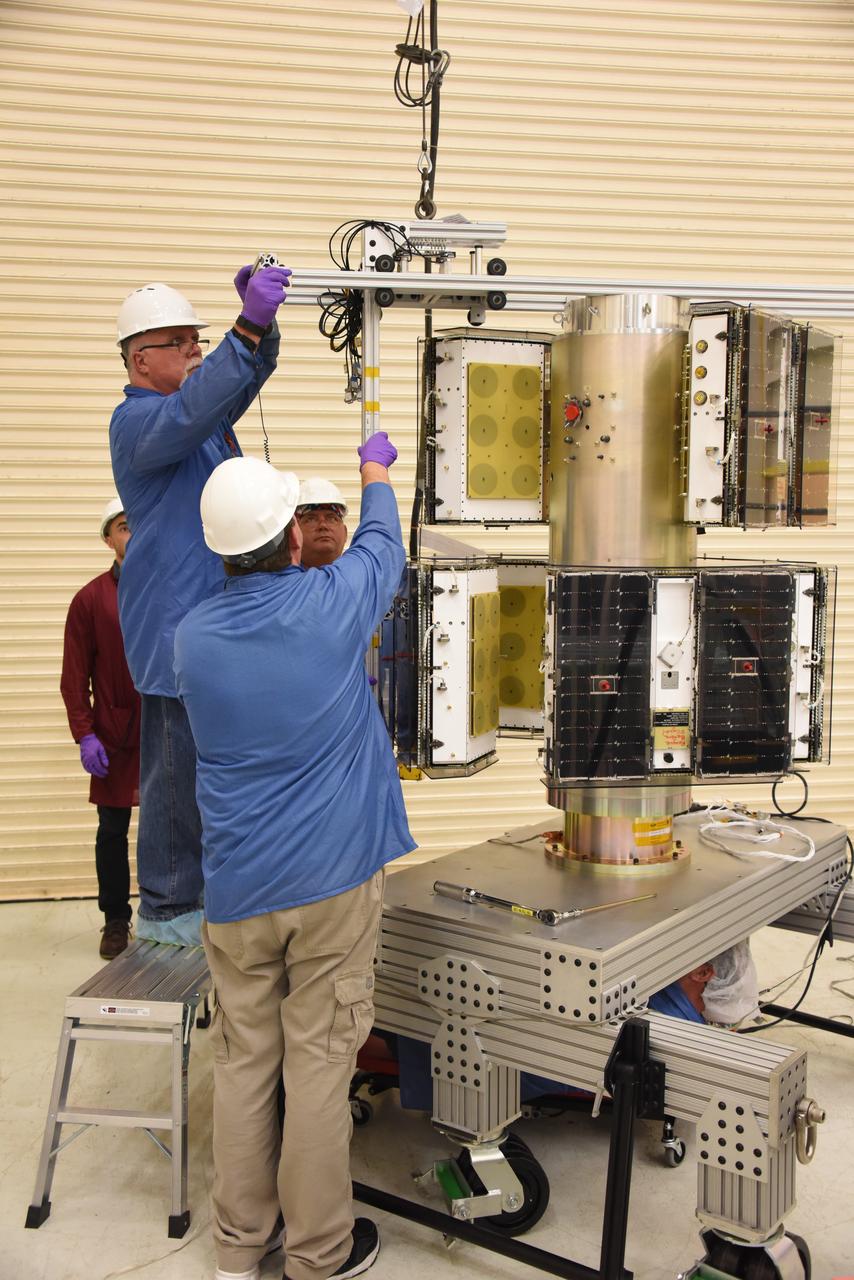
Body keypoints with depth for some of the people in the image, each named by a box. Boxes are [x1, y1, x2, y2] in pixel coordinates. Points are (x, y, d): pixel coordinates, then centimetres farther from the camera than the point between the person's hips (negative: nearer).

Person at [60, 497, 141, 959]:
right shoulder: (90, 599, 0)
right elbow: (74, 677, 0)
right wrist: (85, 735, -7)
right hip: (115, 736, 0)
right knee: (113, 830, 7)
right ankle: (116, 921, 21)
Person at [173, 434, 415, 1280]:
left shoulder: (193, 636, -1)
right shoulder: (330, 605, -10)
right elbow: (383, 547, 12)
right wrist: (375, 472, 31)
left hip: (235, 888, 3)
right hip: (332, 877, -3)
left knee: (243, 1060, 13)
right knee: (319, 1060, 6)